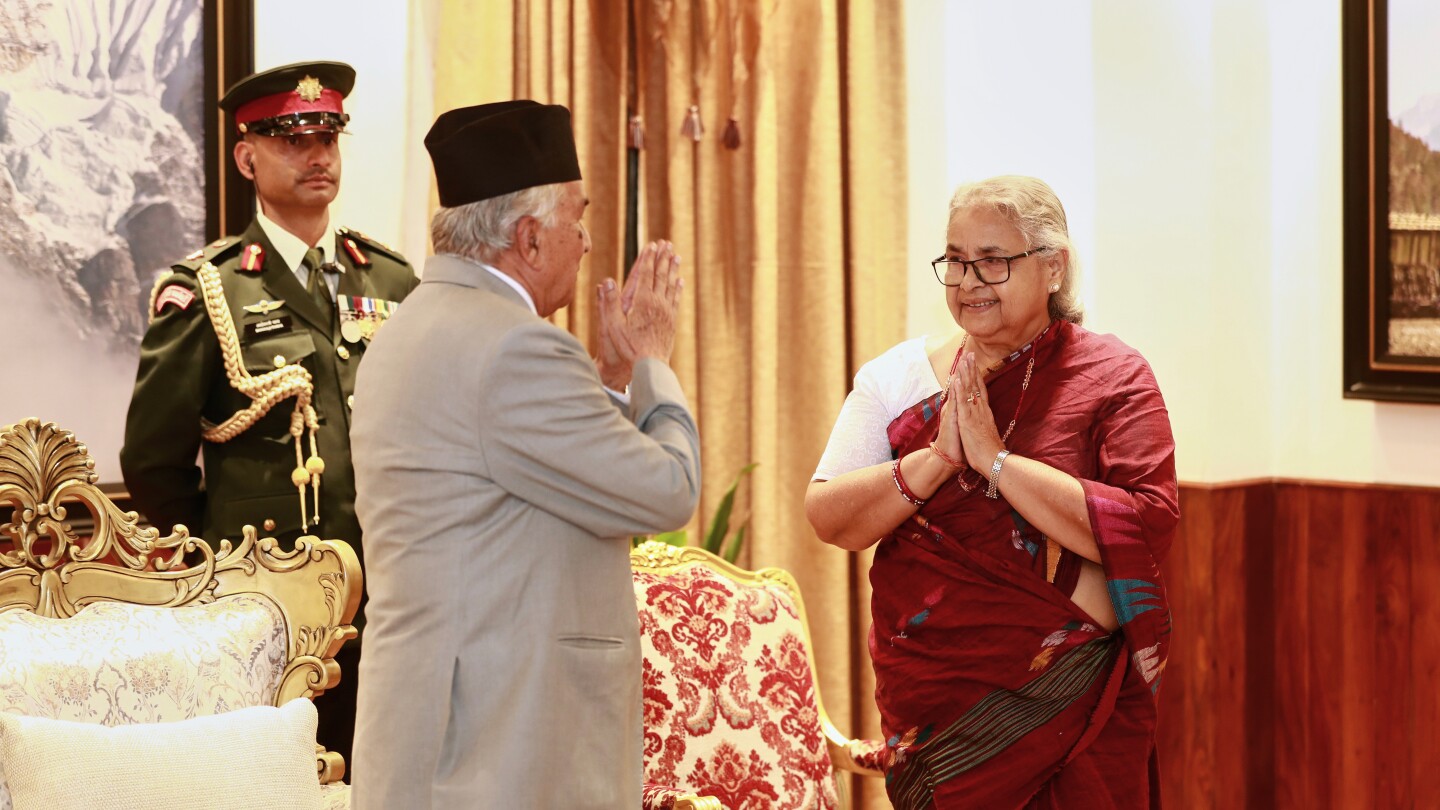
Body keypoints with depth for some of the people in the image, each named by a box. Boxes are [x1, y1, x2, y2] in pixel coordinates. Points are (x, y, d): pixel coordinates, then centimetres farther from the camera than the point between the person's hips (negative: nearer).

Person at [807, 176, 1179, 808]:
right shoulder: (898, 376, 4)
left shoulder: (1113, 377, -4)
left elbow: (1147, 529, -17)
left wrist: (995, 458, -18)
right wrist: (936, 459, -17)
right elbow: (827, 518, -2)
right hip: (933, 703, 2)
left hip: (1076, 705, -2)